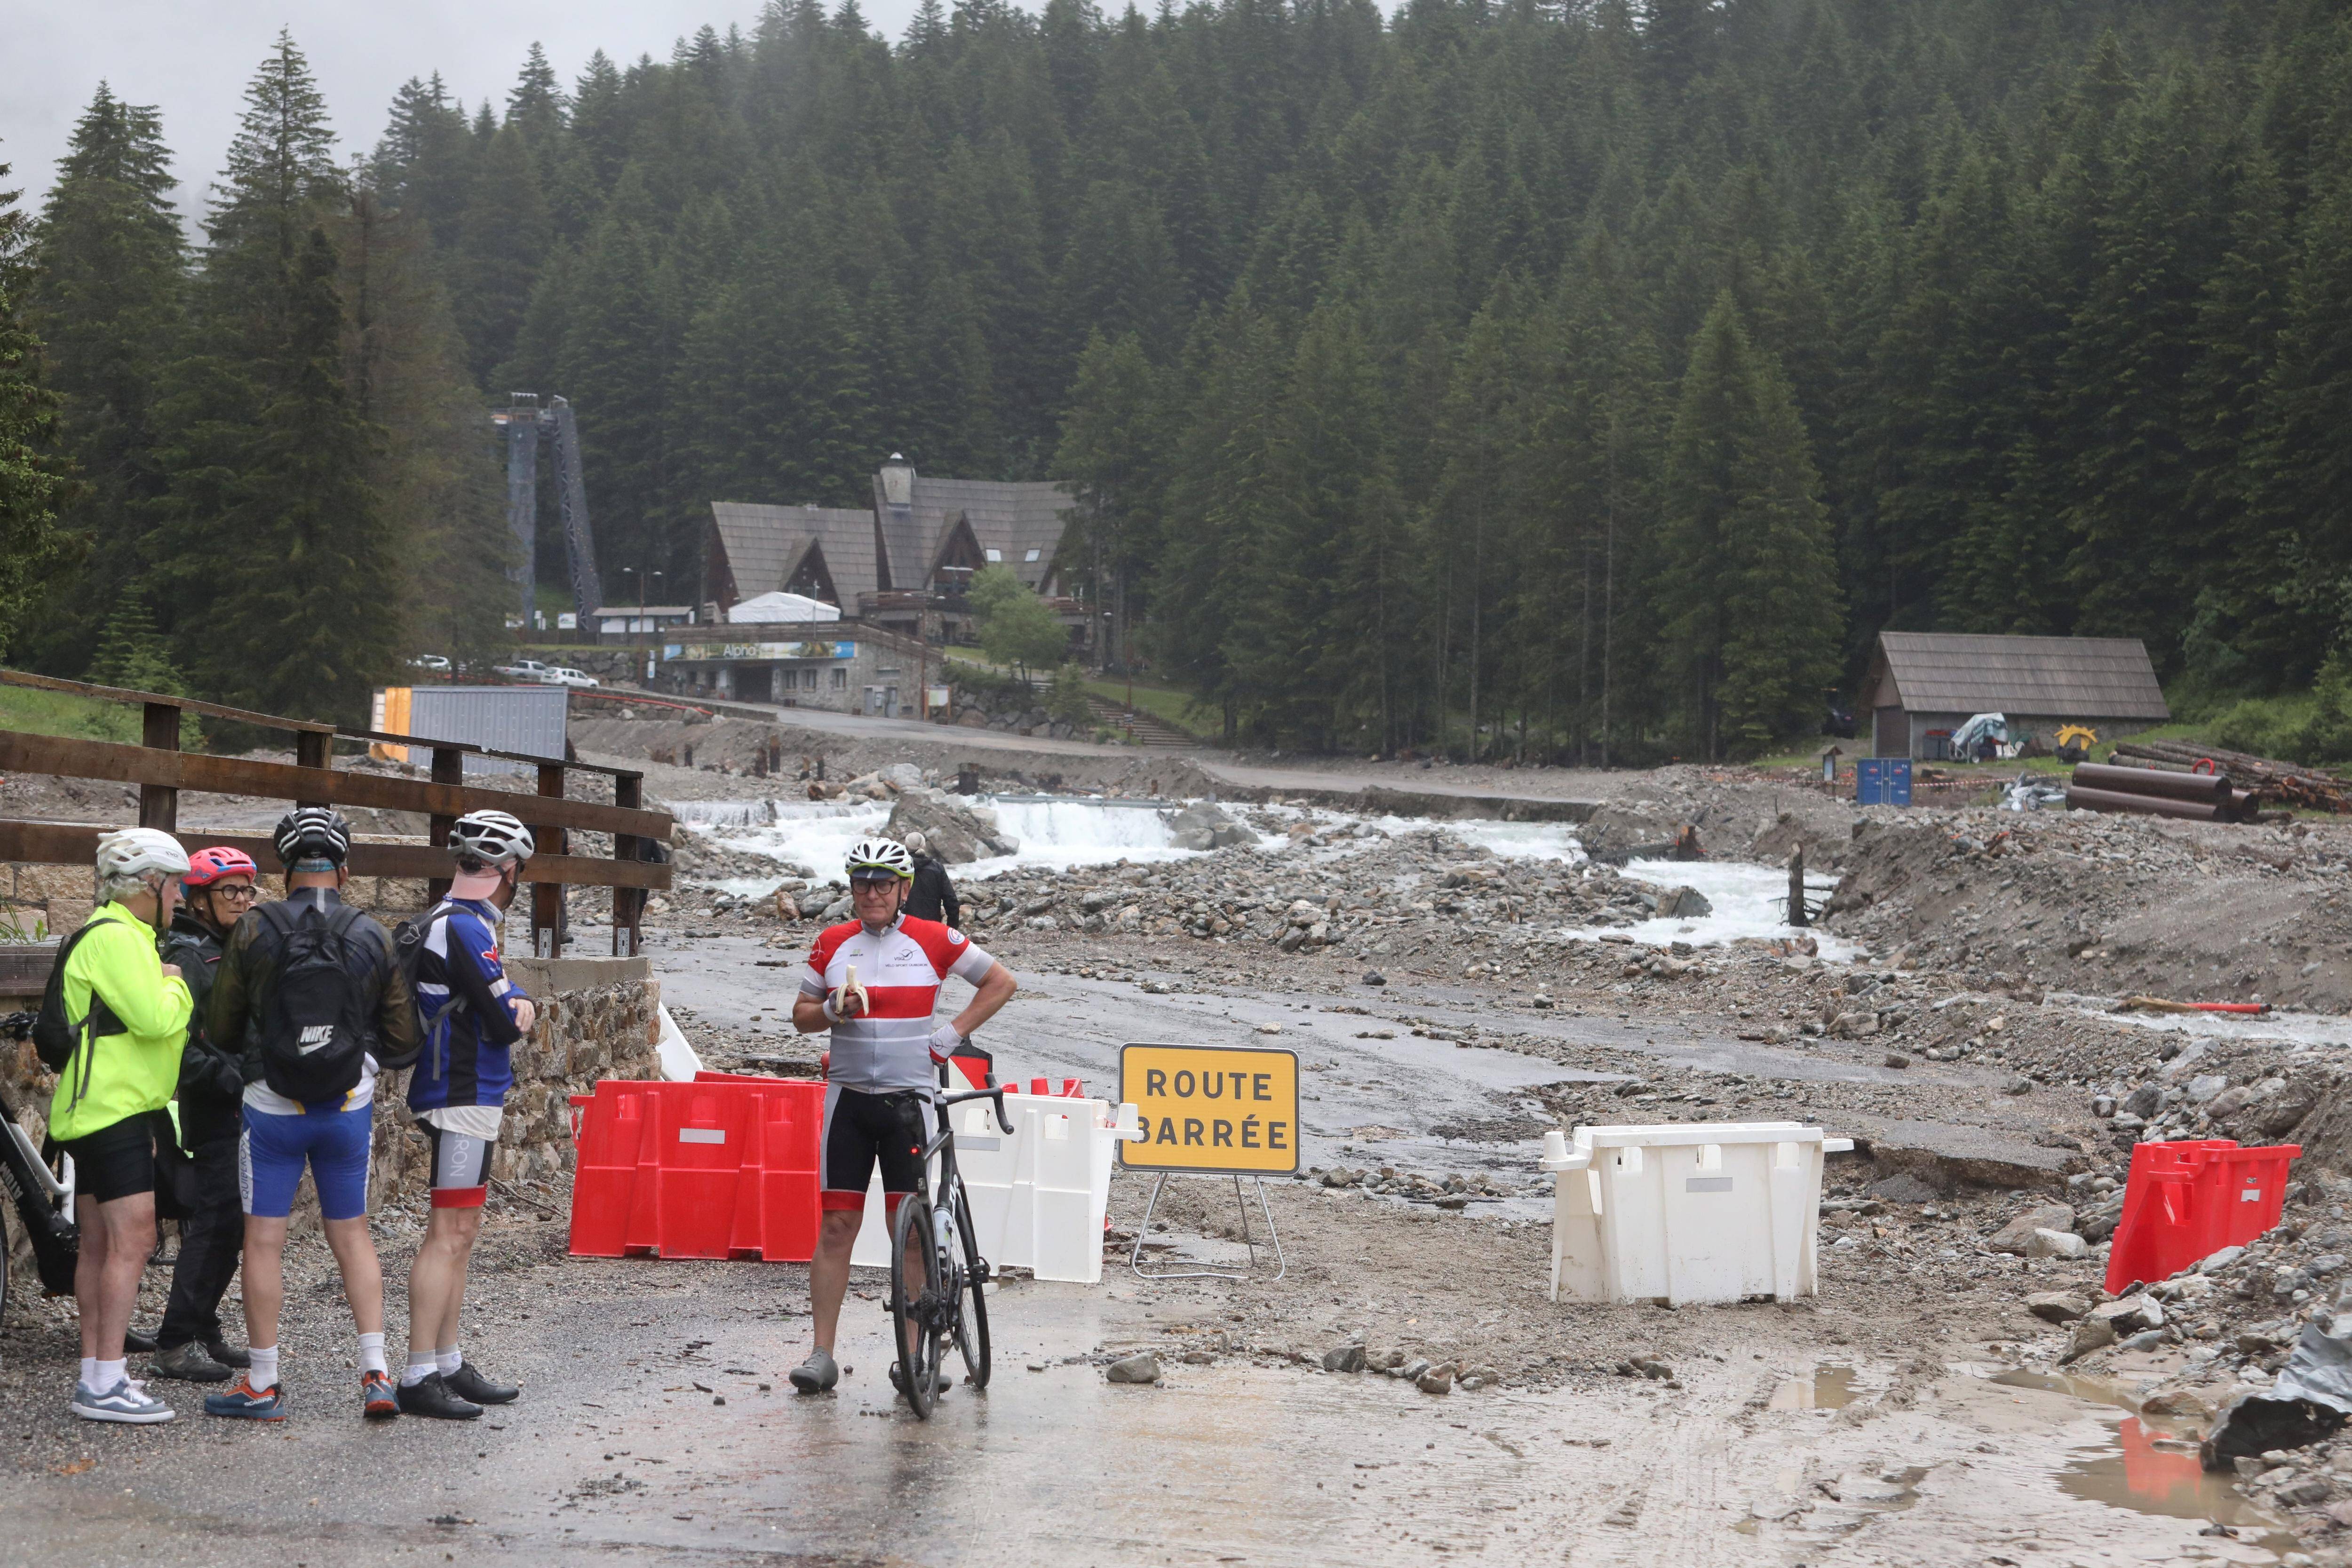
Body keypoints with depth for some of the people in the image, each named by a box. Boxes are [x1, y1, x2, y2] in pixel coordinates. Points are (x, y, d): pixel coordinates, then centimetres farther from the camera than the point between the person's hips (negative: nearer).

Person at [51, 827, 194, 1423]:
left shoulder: (122, 936, 21)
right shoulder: (115, 938, -15)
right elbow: (155, 1017, -23)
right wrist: (175, 984, -5)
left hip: (101, 1110, 11)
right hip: (114, 1109, -11)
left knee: (100, 1245, 11)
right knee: (132, 1241, -14)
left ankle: (94, 1374, 15)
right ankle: (105, 1384, -16)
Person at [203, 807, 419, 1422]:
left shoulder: (254, 932, -9)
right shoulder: (374, 938, -3)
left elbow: (220, 1030, -1)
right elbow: (403, 1042, 3)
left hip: (273, 1109, -2)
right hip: (349, 1109, 2)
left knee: (264, 1241, 5)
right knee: (352, 1237, 12)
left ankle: (262, 1385, 8)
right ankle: (376, 1374, 5)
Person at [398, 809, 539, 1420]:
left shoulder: (451, 921, 16)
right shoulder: (464, 928, -17)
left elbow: (501, 1002, 17)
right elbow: (506, 1023, -18)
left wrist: (516, 1002, -4)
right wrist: (518, 1013, 3)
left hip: (470, 1098, 11)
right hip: (464, 1098, -11)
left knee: (460, 1234, 15)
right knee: (449, 1235, -10)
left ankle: (448, 1365, 21)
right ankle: (419, 1377, -11)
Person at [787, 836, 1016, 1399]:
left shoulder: (933, 940, -1)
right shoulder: (833, 944, 6)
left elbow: (1001, 982, 7)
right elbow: (801, 1015, 13)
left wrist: (954, 1033, -1)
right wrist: (833, 1011, -9)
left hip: (909, 1099, -2)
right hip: (848, 1099, 2)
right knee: (835, 1225, -1)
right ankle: (822, 1354, 1)